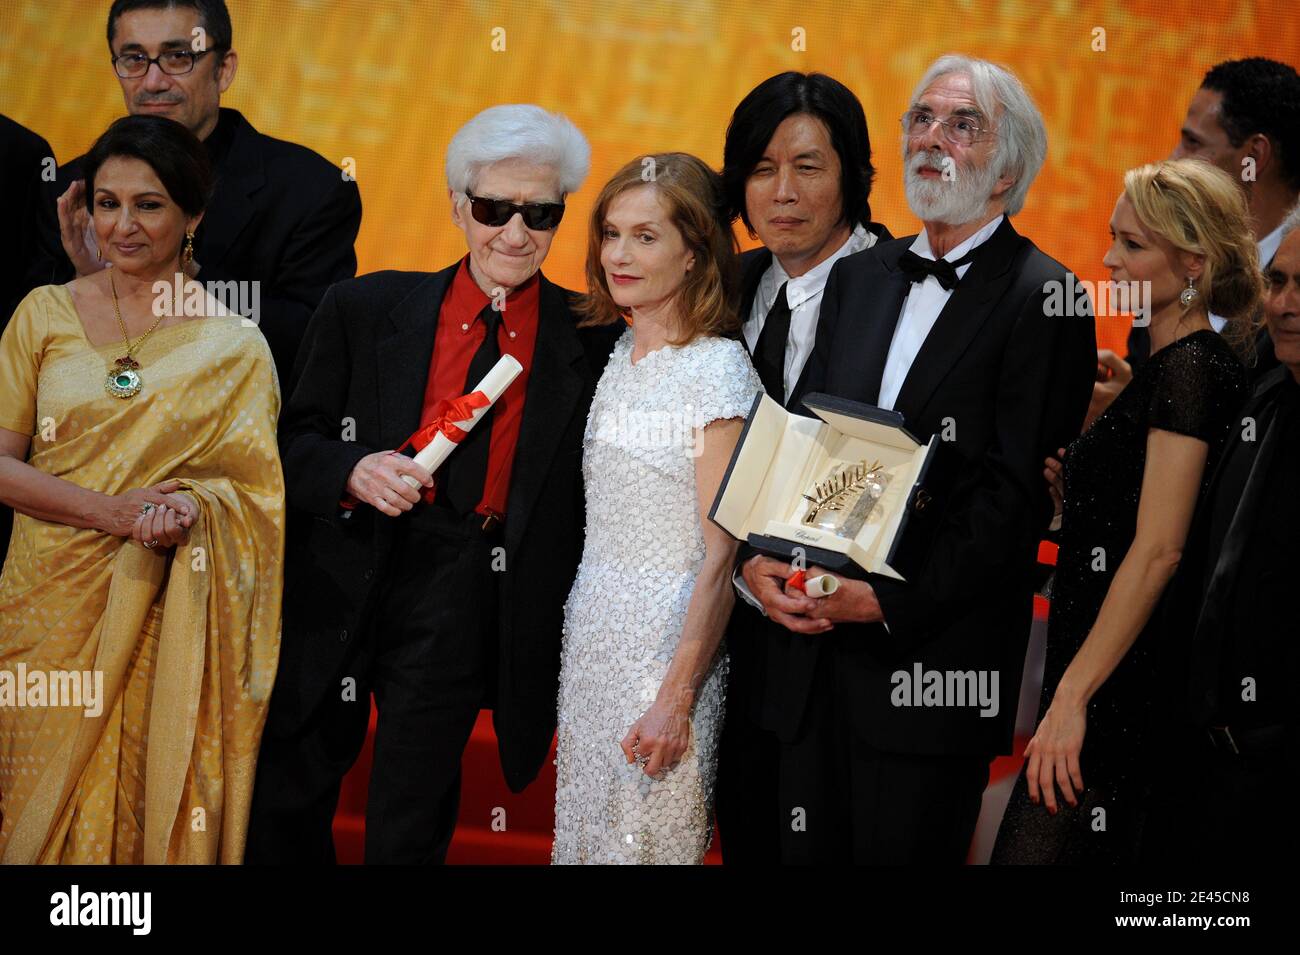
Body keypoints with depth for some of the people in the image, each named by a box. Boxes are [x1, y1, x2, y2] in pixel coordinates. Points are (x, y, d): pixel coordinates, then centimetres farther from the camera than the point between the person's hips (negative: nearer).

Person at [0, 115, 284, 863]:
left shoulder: (235, 348, 2)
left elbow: (256, 492, 3)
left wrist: (190, 507, -19)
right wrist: (112, 510, -15)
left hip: (166, 622, -1)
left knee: (154, 817, 0)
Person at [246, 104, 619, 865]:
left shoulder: (592, 341, 0)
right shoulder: (366, 310, 5)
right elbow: (295, 441, 7)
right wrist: (351, 471, -14)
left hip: (456, 609, -2)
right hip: (339, 592, 2)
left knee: (407, 833, 4)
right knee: (283, 808, 11)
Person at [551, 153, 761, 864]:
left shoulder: (718, 369, -14)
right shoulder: (615, 353, 8)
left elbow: (721, 554, -17)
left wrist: (678, 698, -20)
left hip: (668, 640, -7)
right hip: (590, 633, 7)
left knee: (648, 838, 1)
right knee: (584, 831, 13)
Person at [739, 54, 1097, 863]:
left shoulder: (1040, 297, -6)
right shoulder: (858, 279, 15)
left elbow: (1019, 491, -13)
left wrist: (893, 601, -19)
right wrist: (760, 559, -4)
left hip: (934, 653, -6)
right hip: (814, 644, 6)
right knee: (808, 851, 10)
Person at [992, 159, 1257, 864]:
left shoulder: (1192, 365, -14)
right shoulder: (1169, 361, 16)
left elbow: (1159, 549, -21)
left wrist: (1072, 697, -22)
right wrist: (1068, 482, 3)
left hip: (1126, 675, -10)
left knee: (1035, 850, -12)